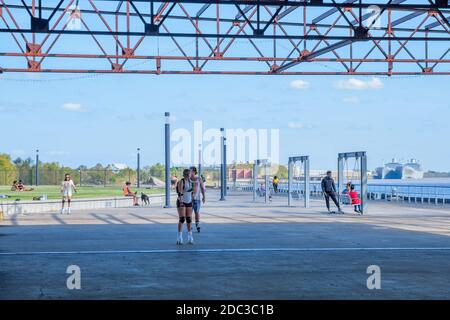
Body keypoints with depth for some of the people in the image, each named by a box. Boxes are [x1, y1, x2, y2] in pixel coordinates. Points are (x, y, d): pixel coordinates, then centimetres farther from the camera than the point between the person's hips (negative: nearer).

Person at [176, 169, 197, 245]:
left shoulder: (190, 182, 10)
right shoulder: (181, 182, -10)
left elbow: (194, 192, 18)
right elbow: (180, 192, -20)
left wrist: (195, 186, 4)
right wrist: (181, 201, -28)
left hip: (189, 202, 6)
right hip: (181, 202, -6)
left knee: (189, 219, 5)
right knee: (182, 219, -11)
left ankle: (190, 237, 10)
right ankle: (179, 238, -6)